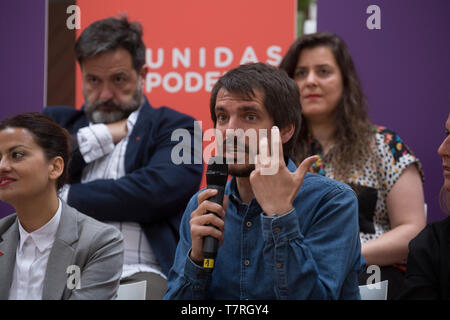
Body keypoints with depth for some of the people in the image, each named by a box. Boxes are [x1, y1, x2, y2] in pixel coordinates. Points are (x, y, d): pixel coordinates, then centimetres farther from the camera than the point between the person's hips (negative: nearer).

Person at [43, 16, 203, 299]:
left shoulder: (174, 127, 10)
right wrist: (101, 136, 3)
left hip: (138, 274, -3)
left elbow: (156, 192, -9)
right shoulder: (58, 122, 23)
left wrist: (63, 198, -2)